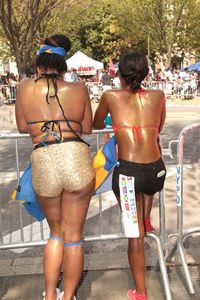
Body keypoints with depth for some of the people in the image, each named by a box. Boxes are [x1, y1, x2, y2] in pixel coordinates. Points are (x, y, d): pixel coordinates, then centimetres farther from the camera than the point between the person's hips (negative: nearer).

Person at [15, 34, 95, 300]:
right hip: (76, 159, -1)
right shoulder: (79, 89, 7)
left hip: (42, 164, 1)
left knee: (56, 233, 24)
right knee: (73, 236, 15)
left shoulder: (26, 87, 7)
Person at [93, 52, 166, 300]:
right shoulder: (158, 96, 4)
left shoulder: (111, 97, 0)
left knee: (135, 234, 10)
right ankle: (146, 220, 53)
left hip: (127, 172, -2)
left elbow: (96, 124, 18)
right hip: (156, 171, 2)